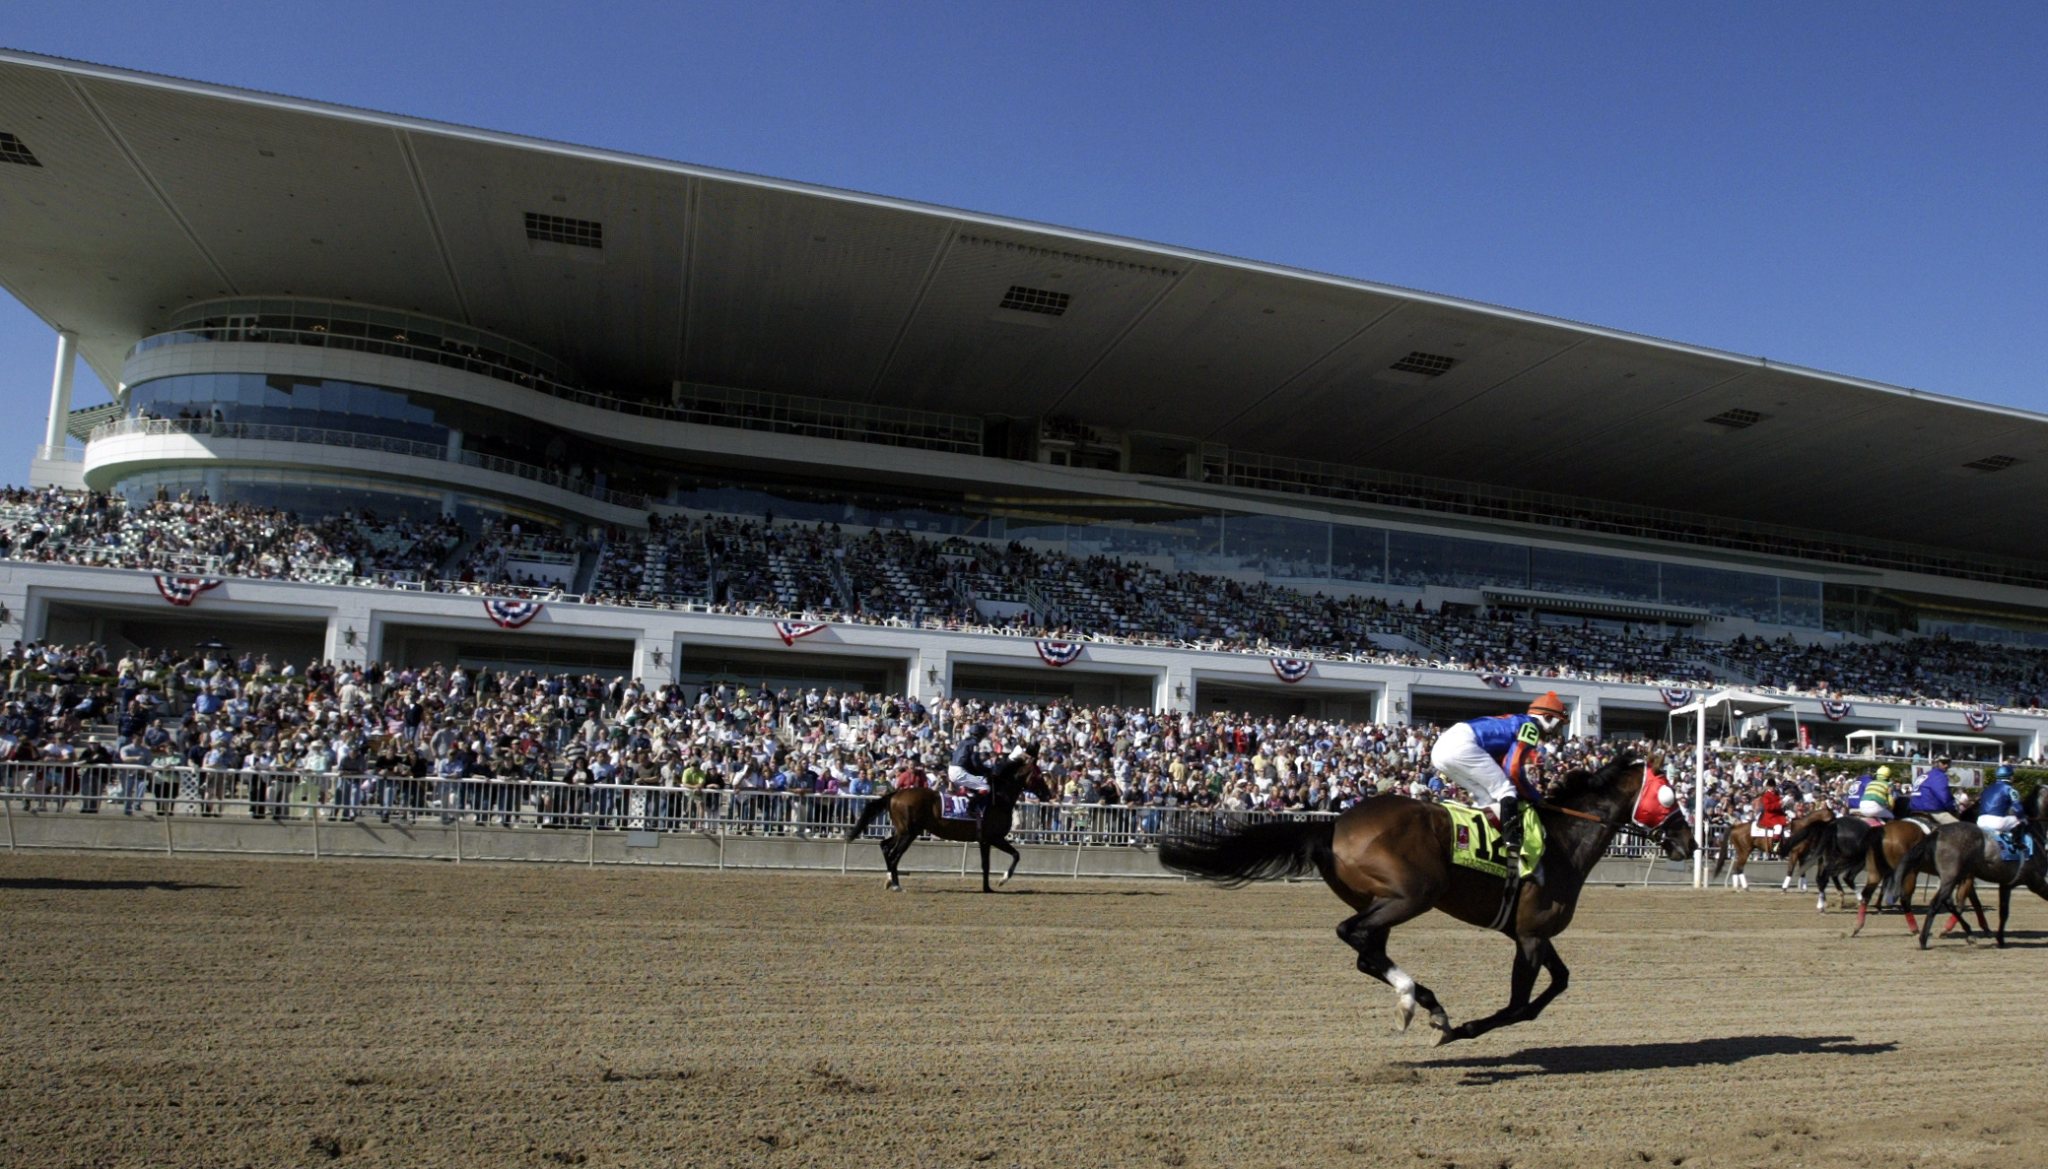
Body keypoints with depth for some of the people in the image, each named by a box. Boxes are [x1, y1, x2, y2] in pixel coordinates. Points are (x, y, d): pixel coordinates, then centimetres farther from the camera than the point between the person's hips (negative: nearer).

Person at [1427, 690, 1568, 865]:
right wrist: (1537, 798, 8)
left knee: (1487, 799, 19)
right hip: (1461, 745, -9)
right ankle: (1512, 845, -16)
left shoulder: (1515, 723, 30)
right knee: (1506, 793, -3)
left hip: (1441, 747, 9)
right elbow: (1514, 770, -5)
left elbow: (1499, 771, 29)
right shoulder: (1530, 726, 4)